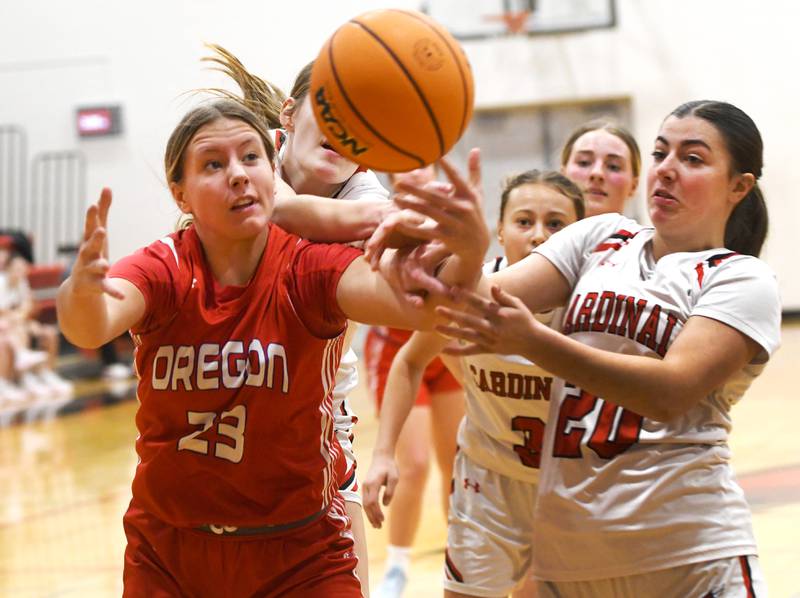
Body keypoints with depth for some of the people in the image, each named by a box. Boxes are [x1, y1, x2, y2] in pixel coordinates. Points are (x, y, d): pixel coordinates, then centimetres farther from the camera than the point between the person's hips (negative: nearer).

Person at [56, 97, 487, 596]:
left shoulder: (309, 268, -13)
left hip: (302, 556, -1)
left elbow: (412, 302, -32)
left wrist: (466, 259, -54)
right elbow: (91, 328, -32)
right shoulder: (163, 269, -11)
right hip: (167, 554, 1)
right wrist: (82, 291, -56)